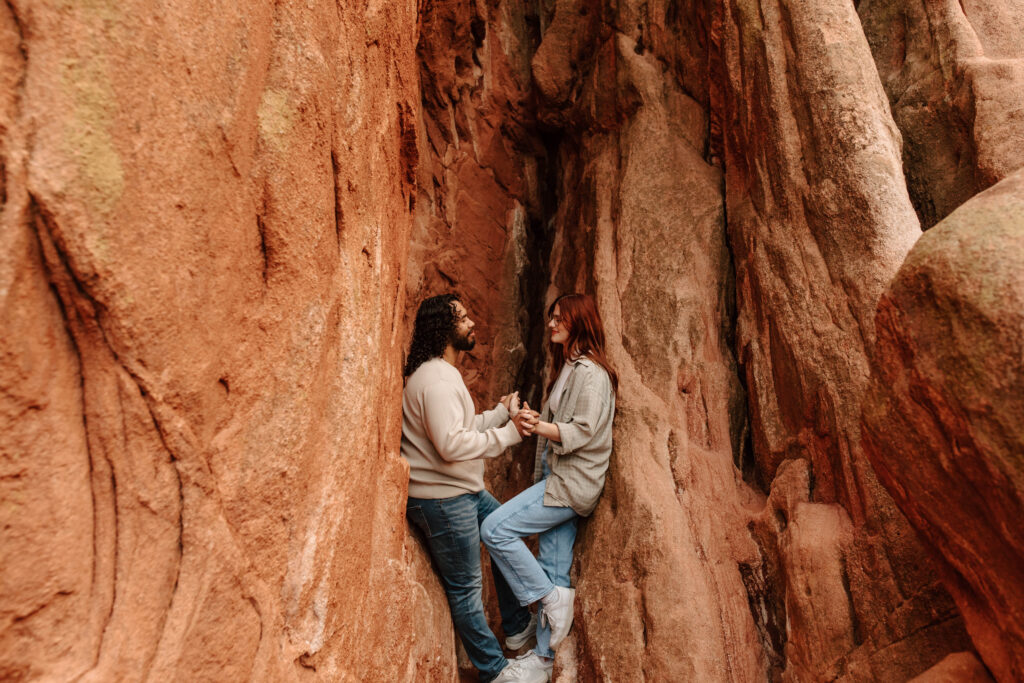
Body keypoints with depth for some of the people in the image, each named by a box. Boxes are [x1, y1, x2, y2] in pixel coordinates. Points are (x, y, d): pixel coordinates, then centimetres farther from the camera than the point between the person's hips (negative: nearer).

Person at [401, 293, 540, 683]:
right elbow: (453, 444, -29)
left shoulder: (444, 374, 14)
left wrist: (502, 413, 3)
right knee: (465, 589, 3)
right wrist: (510, 433, -21)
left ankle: (517, 628, 33)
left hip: (464, 490, 11)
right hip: (441, 500, -11)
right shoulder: (435, 379, -22)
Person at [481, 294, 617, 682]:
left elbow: (583, 431, -21)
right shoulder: (566, 367, 18)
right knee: (553, 572, 11)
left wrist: (540, 427, -33)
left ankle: (554, 599, -3)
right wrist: (533, 422, 6)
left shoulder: (591, 372, -12)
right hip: (557, 479, 9)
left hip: (573, 482, -9)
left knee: (495, 529, -16)